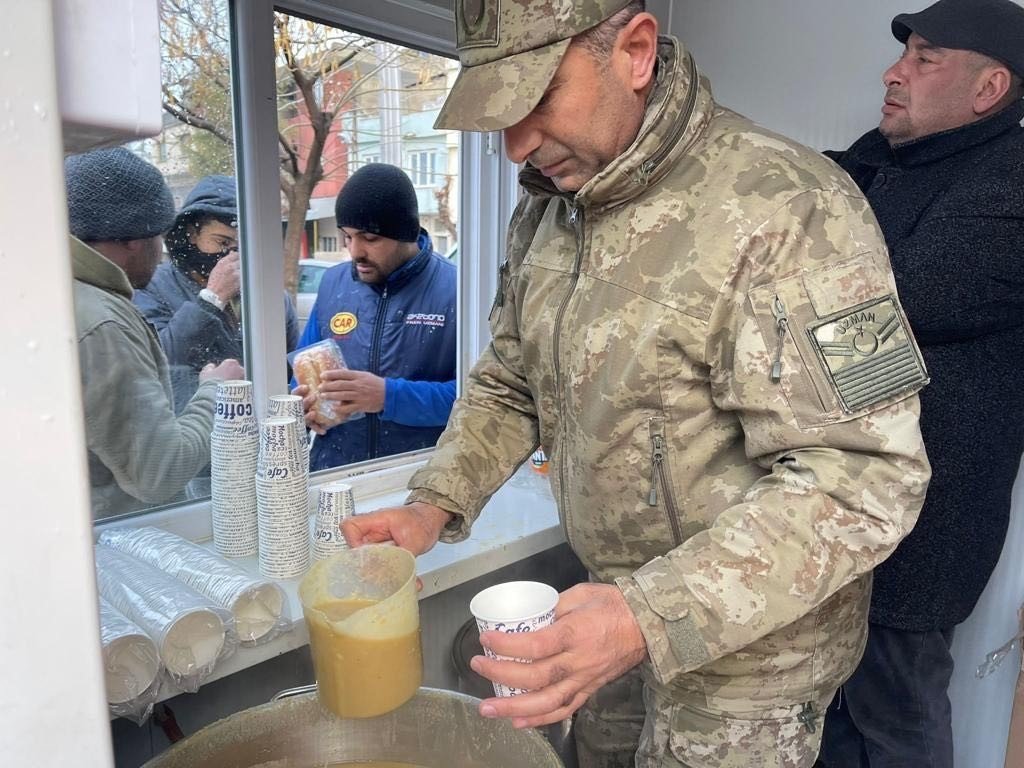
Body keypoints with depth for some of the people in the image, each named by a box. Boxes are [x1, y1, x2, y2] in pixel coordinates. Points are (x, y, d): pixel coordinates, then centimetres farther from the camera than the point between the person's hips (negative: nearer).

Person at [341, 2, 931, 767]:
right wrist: (435, 504, -6)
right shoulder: (546, 208, -1)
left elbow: (862, 474, -26)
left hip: (747, 642, -6)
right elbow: (510, 381, 8)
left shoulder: (784, 207, -24)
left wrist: (652, 621, -34)